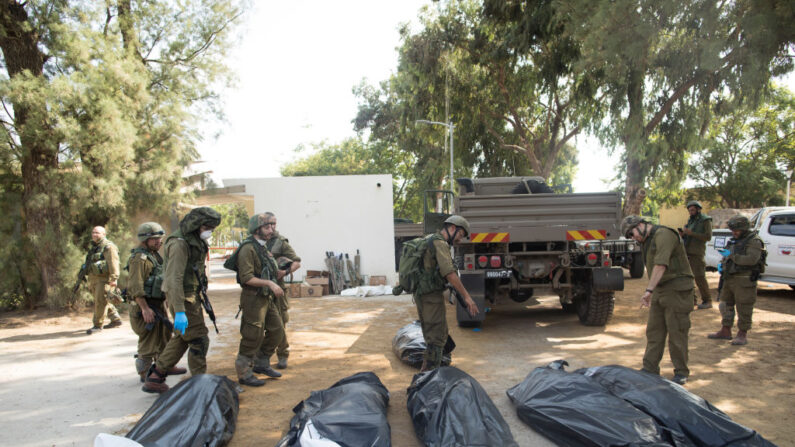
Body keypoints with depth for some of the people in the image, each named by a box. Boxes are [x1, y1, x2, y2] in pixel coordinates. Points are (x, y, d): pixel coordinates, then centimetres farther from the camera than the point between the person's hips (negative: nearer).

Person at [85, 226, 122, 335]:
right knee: (104, 301, 15)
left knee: (100, 302, -8)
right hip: (94, 279, 9)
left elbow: (113, 263, -18)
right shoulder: (94, 247, 19)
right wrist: (90, 281, 24)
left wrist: (114, 279, -25)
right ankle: (116, 320, 25)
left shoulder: (108, 247, -10)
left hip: (104, 279, -9)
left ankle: (98, 325, -1)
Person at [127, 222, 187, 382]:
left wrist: (163, 303, 22)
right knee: (148, 341, -2)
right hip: (147, 305, -10)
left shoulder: (154, 254, 14)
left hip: (159, 304, 10)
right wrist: (145, 308, -26)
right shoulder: (140, 258, -17)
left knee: (165, 336, 18)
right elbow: (135, 286, -24)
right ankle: (145, 373, 10)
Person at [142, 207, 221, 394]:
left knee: (181, 338, 19)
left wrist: (199, 297, 21)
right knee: (199, 340, -5)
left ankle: (154, 378, 30)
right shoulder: (179, 244, -21)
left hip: (191, 294, 10)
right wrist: (180, 312, -30)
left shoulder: (196, 240, 10)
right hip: (183, 297, -10)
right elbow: (174, 279, -27)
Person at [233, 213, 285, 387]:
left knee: (277, 330, 14)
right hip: (253, 298, -10)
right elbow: (247, 278, -23)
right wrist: (270, 283, -25)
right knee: (253, 337, -3)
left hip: (267, 297, 10)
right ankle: (244, 374, 11)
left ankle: (261, 364, 27)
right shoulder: (248, 249, -16)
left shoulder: (262, 248, 13)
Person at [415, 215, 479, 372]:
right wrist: (467, 296, -23)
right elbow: (449, 273, -24)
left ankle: (428, 372, 29)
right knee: (436, 338, -5)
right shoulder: (439, 243, -14)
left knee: (439, 335, 20)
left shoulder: (430, 242, 18)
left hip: (422, 295, 10)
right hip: (431, 296, -10)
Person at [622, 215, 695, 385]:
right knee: (654, 330, 10)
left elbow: (661, 265, -26)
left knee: (676, 332, -2)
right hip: (660, 290, 9)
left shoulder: (664, 235, -16)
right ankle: (650, 369, 17)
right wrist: (651, 292, 15)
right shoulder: (647, 240, 15)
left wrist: (648, 290, -29)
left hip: (677, 290, -9)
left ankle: (681, 373, 11)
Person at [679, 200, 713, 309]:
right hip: (686, 252, 8)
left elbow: (708, 236, -14)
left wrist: (691, 233, -19)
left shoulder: (705, 220, -3)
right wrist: (682, 234, 2)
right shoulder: (690, 221, 19)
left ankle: (707, 301, 1)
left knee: (700, 277, -8)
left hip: (696, 253, -8)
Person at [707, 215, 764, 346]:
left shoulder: (754, 241, -10)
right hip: (730, 279, 9)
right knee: (726, 305, 13)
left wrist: (731, 255, -22)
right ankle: (725, 331, 23)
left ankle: (742, 334, 8)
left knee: (743, 308, -2)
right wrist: (722, 264, 9)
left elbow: (751, 259, -24)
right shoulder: (734, 240, 16)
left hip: (744, 281, -9)